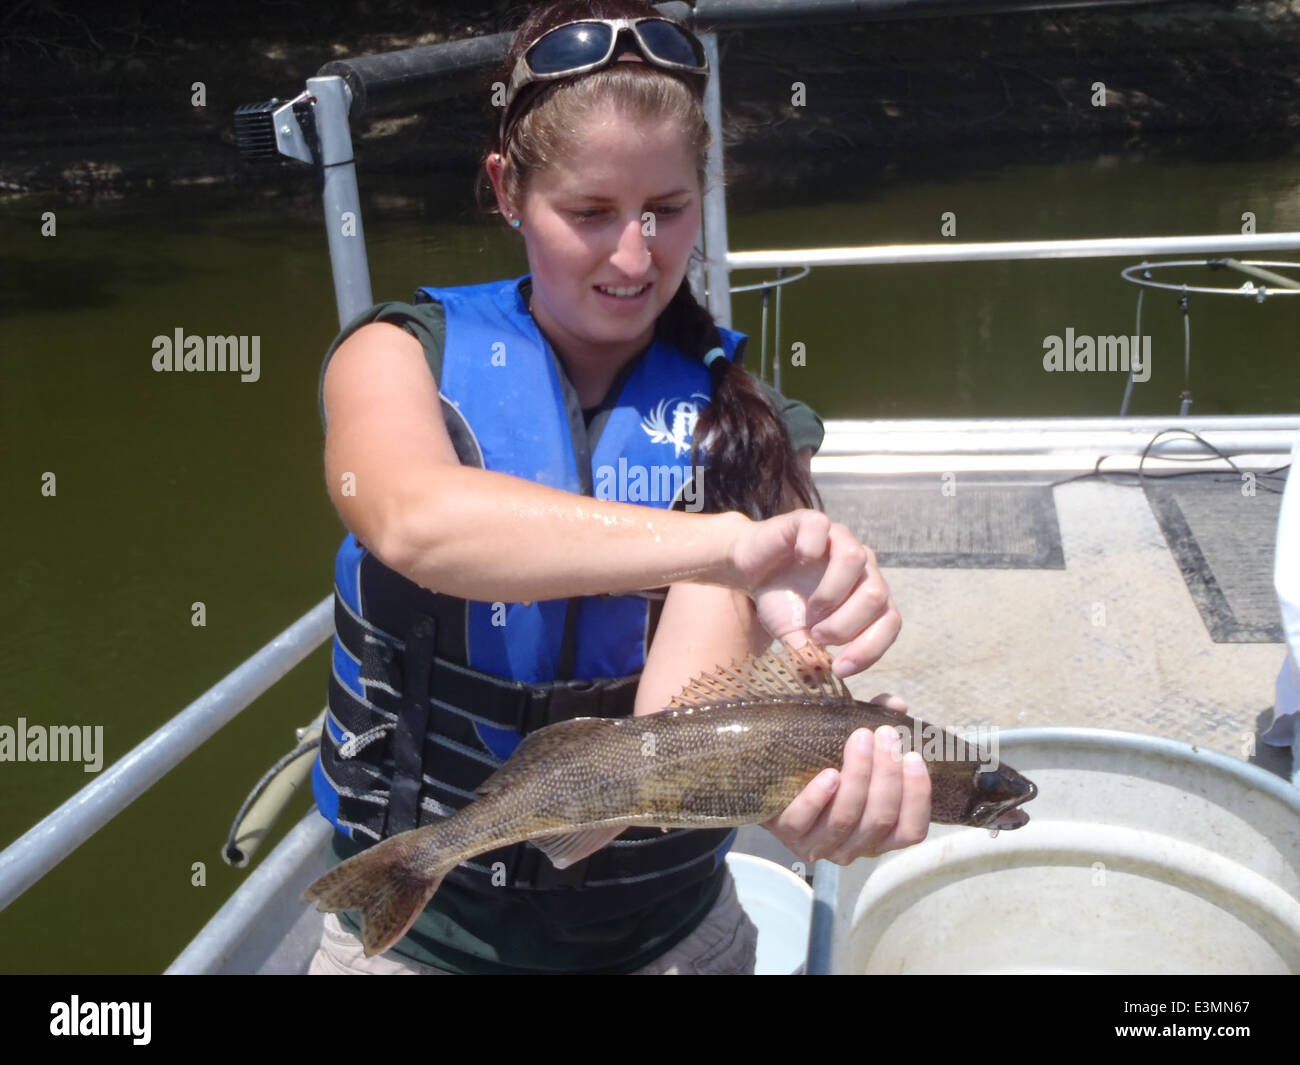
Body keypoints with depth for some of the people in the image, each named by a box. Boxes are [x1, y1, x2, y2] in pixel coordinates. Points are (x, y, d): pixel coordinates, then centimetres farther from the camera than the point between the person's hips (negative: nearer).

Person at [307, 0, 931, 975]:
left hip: (663, 934, 0)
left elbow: (679, 709, -22)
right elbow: (413, 521, -32)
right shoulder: (405, 353, -9)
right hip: (413, 931, 0)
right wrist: (725, 542, -45)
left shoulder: (744, 426, -8)